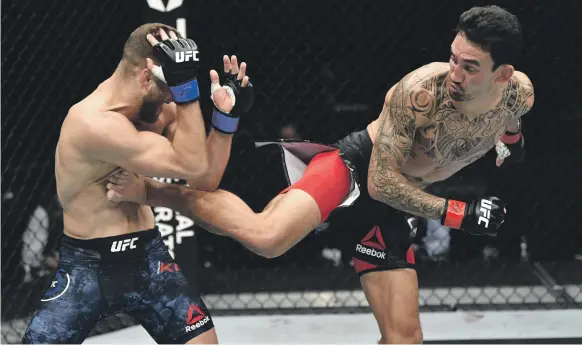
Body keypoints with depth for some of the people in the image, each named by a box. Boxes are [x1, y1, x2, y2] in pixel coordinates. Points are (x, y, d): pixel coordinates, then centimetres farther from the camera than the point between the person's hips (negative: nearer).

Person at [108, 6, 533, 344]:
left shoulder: (520, 95, -10)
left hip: (394, 202, 6)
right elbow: (381, 182, -23)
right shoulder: (422, 90, -28)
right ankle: (149, 190, -10)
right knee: (267, 237, -32)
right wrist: (457, 213, -25)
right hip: (354, 164, -6)